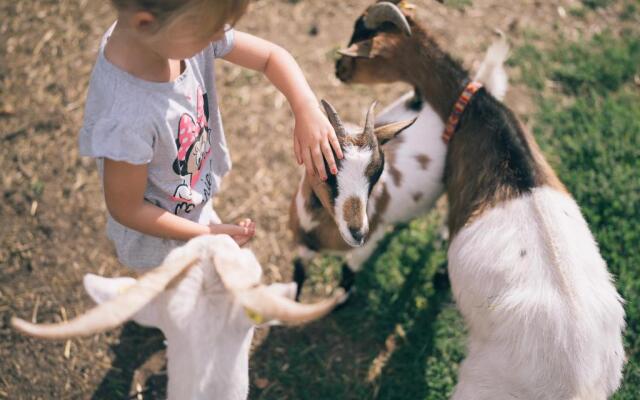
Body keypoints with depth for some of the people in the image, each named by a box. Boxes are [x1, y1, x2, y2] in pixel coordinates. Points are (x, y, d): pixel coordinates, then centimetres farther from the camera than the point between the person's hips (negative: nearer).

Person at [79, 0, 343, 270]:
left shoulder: (184, 28, -26)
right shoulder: (126, 122, -44)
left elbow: (271, 56, -11)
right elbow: (126, 210, -26)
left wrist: (307, 108, -28)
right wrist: (207, 234, -17)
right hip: (160, 235, -6)